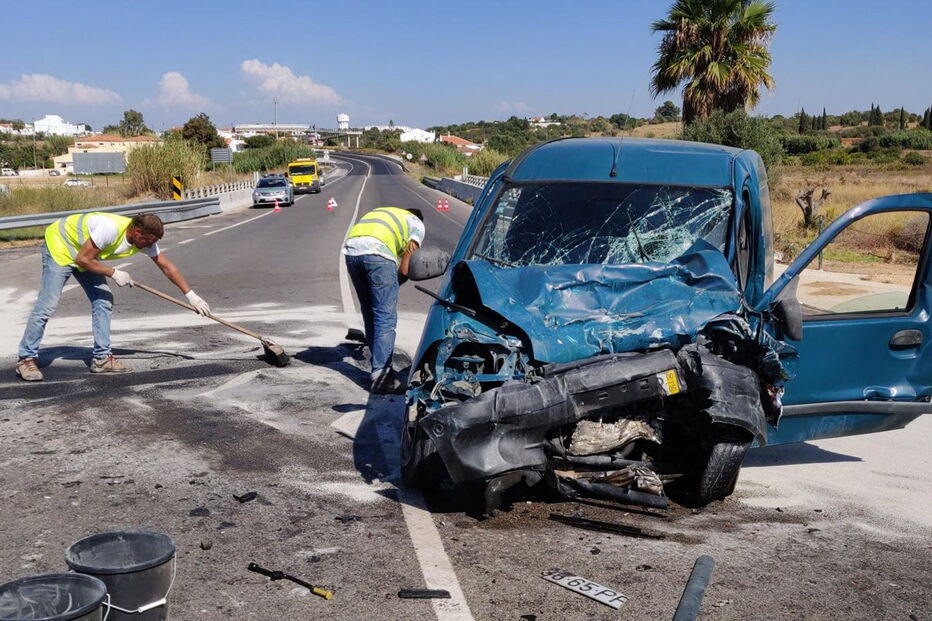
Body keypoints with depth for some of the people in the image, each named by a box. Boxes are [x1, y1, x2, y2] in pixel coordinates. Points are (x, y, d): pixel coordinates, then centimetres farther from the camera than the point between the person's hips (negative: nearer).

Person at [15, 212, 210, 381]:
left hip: (83, 254, 8)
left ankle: (102, 358, 3)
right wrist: (114, 273, -25)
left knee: (103, 301, -3)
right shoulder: (110, 228, -37)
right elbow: (83, 259, -30)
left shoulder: (145, 238, -14)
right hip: (58, 245, -8)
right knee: (48, 304, -12)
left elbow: (167, 267, -5)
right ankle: (27, 359, -3)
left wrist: (191, 295, -7)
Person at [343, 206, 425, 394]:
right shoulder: (416, 223, 24)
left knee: (369, 314, 16)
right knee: (386, 317, -3)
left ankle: (380, 365, 23)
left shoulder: (383, 212, 40)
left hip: (351, 249, 6)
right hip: (376, 252, -6)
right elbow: (407, 261, 9)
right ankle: (380, 375, -9)